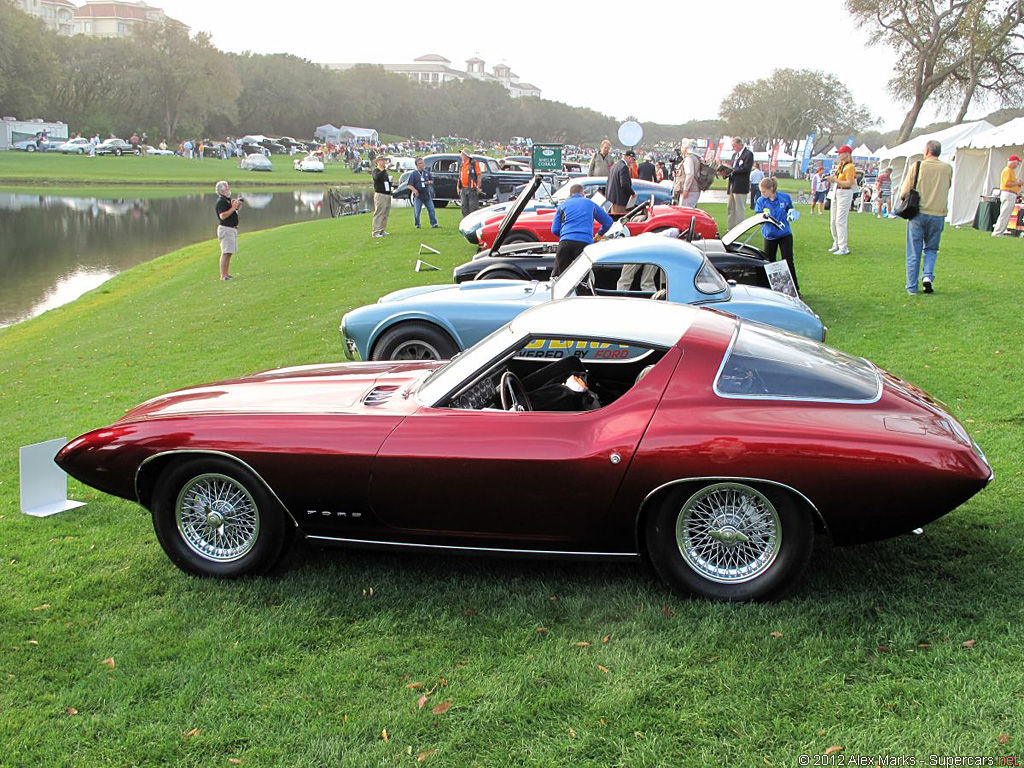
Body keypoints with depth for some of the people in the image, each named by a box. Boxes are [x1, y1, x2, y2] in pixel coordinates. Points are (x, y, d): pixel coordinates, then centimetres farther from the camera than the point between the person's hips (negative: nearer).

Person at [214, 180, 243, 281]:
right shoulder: (221, 201, -13)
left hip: (232, 229, 10)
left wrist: (238, 206, 8)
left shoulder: (228, 200, 17)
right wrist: (233, 207, -21)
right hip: (225, 229, -10)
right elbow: (222, 216, -24)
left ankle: (227, 274, 15)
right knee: (225, 253, -12)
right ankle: (223, 276, -12)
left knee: (229, 253, 11)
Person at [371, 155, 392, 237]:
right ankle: (376, 232, -11)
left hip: (387, 195, 8)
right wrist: (385, 169, -30)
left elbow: (389, 183, 29)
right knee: (379, 214, -10)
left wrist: (390, 180, 7)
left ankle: (382, 230, 19)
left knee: (386, 214, 11)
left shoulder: (386, 172, 19)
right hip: (380, 194, -8)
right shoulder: (376, 171, -5)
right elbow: (377, 177, -29)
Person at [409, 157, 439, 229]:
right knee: (417, 211, 0)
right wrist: (414, 190, -21)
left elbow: (432, 181, 19)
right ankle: (417, 225, 11)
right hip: (418, 196, -3)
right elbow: (409, 185, -4)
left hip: (427, 195, 3)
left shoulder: (427, 172, 10)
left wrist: (429, 182, -5)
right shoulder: (414, 174, -1)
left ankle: (434, 224, 6)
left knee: (431, 209, 2)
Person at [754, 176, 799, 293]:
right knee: (770, 262, 5)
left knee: (788, 261, -4)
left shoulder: (785, 197, -7)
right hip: (769, 235, 1)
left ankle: (795, 288, 4)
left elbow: (790, 209, 11)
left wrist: (790, 213, -11)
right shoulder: (761, 200, -7)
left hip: (785, 234, -1)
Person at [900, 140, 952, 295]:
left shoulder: (917, 167, -5)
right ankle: (927, 275, -4)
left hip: (918, 213, -1)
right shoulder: (947, 168, 1)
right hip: (938, 215, 1)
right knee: (931, 249, 18)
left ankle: (912, 288, 9)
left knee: (913, 252, 7)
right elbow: (947, 188, 14)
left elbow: (903, 194, -4)